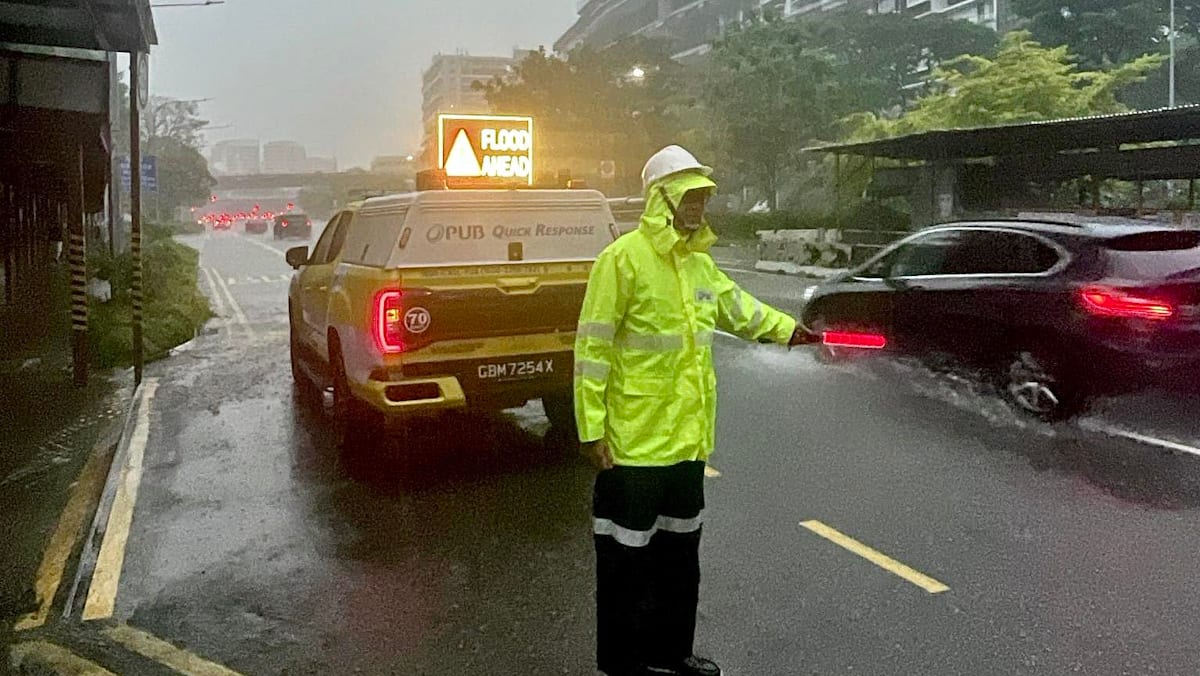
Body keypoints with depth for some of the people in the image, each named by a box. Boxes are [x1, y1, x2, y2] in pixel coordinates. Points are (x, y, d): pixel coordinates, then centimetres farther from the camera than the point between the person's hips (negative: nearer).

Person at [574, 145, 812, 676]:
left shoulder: (699, 261, 10)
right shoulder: (624, 258, -15)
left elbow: (735, 306, 28)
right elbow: (592, 347, -16)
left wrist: (787, 329, 31)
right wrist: (591, 427, -18)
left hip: (687, 438, 8)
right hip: (635, 441, -8)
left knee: (680, 552, 20)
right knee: (627, 557, 5)